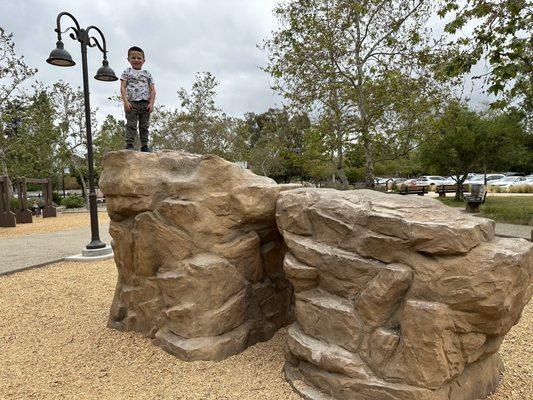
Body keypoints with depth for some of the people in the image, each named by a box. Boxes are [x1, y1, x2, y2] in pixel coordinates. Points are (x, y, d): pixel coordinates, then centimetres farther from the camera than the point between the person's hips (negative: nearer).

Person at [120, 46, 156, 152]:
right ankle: (129, 145, -7)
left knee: (144, 126, 3)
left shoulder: (147, 74, 16)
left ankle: (144, 145, 7)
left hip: (145, 103, 2)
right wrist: (125, 101, -12)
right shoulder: (127, 72, 10)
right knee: (131, 125, -7)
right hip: (132, 102, -2)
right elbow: (123, 87, 2)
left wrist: (151, 103, -4)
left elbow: (152, 90, 9)